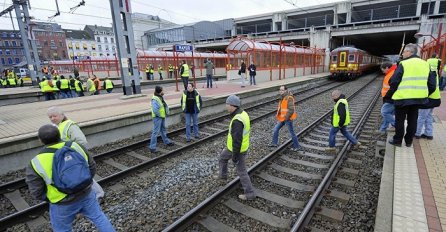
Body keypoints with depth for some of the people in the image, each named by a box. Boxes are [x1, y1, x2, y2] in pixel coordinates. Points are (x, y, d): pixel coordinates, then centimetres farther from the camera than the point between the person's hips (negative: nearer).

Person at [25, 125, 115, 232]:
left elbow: (36, 192, -10)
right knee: (99, 217, 19)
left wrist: (49, 198, 10)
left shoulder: (36, 164, -16)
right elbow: (92, 167, 1)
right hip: (86, 194, 3)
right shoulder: (76, 146, -7)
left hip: (63, 205, -2)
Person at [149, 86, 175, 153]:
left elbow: (165, 106, 15)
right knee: (155, 132, -7)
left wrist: (166, 112, 3)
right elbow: (155, 110, -30)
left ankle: (167, 141, 40)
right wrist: (159, 115, -17)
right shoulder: (155, 99, -22)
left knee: (163, 130, 23)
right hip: (157, 118, -10)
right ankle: (152, 147, -1)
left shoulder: (160, 98, 8)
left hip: (162, 117, 10)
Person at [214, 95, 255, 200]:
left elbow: (237, 139, -31)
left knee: (241, 171, 9)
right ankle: (222, 175, 50)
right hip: (242, 145, 9)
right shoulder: (243, 113, -1)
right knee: (222, 157, 25)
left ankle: (250, 193, 23)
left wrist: (235, 156, -23)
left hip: (237, 148, -9)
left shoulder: (237, 120, -33)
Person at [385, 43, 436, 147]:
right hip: (418, 98, 6)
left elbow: (394, 82, -14)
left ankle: (397, 140, 17)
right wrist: (424, 95, 21)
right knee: (412, 120, 16)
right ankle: (409, 141, 26)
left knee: (399, 120, 7)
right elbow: (432, 84, 10)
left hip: (402, 98, -6)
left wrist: (388, 95, -3)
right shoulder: (425, 64, 9)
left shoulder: (403, 64, -11)